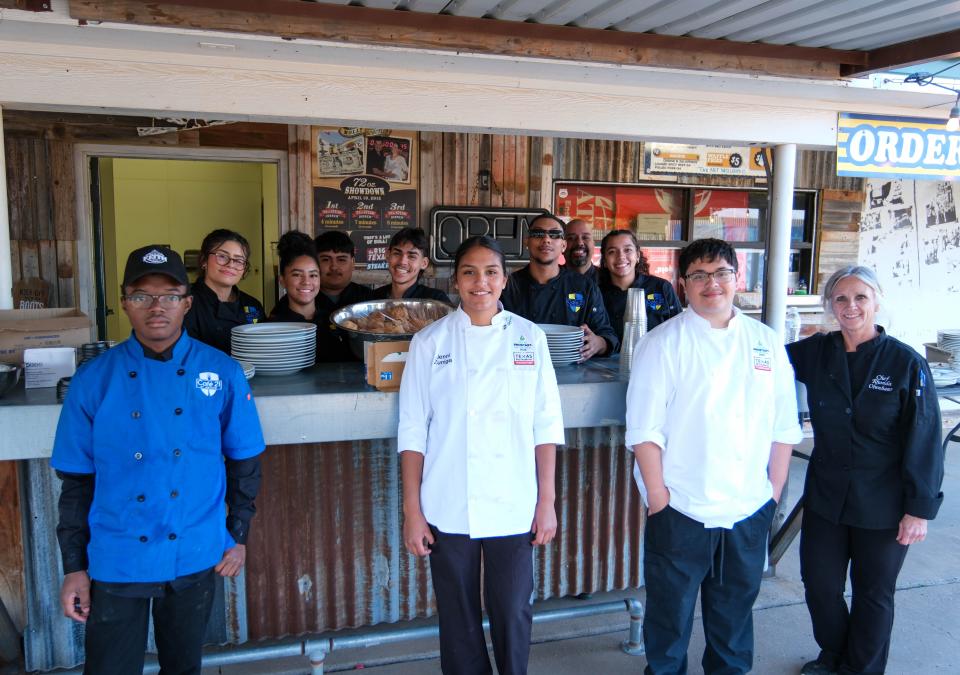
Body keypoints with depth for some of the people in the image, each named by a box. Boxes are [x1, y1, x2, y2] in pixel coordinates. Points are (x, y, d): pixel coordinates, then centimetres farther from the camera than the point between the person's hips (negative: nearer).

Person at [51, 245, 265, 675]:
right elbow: (76, 480, -1)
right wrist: (74, 567, 1)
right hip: (116, 560, 0)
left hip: (196, 557, 1)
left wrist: (238, 536, 2)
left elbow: (244, 462, 1)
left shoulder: (222, 374, -8)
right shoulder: (93, 380, -7)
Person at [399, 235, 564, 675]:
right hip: (448, 509, 0)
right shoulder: (430, 342, -2)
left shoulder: (529, 338, 1)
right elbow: (413, 431, -1)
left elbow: (546, 425, 2)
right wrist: (412, 510, -3)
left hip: (513, 507, 1)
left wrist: (547, 501, 1)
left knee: (513, 613, 10)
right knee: (459, 617, 12)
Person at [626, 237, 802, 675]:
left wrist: (774, 492, 4)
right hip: (680, 510, -3)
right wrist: (659, 499, -12)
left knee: (736, 609, 21)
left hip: (750, 511, 4)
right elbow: (644, 431, -11)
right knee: (671, 611, 13)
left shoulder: (766, 343, 5)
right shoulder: (662, 343, -8)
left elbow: (783, 429, 8)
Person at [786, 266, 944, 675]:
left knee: (873, 594, 15)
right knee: (820, 584, 14)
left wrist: (920, 509, -11)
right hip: (825, 498, 3)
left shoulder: (906, 363, -13)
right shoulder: (816, 353, -3)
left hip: (882, 506, -3)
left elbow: (924, 442, -11)